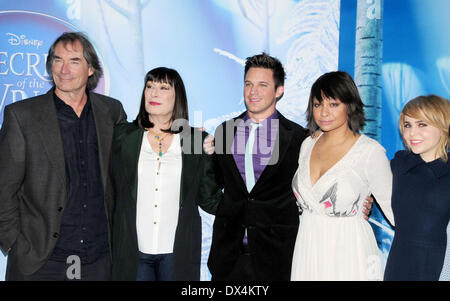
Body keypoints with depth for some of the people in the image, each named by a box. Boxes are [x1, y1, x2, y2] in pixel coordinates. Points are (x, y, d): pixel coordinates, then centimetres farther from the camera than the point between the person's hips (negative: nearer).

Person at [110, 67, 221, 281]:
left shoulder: (198, 141, 2)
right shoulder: (123, 136, 3)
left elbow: (209, 200, 6)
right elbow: (111, 189, 9)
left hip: (178, 252, 0)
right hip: (133, 250, 0)